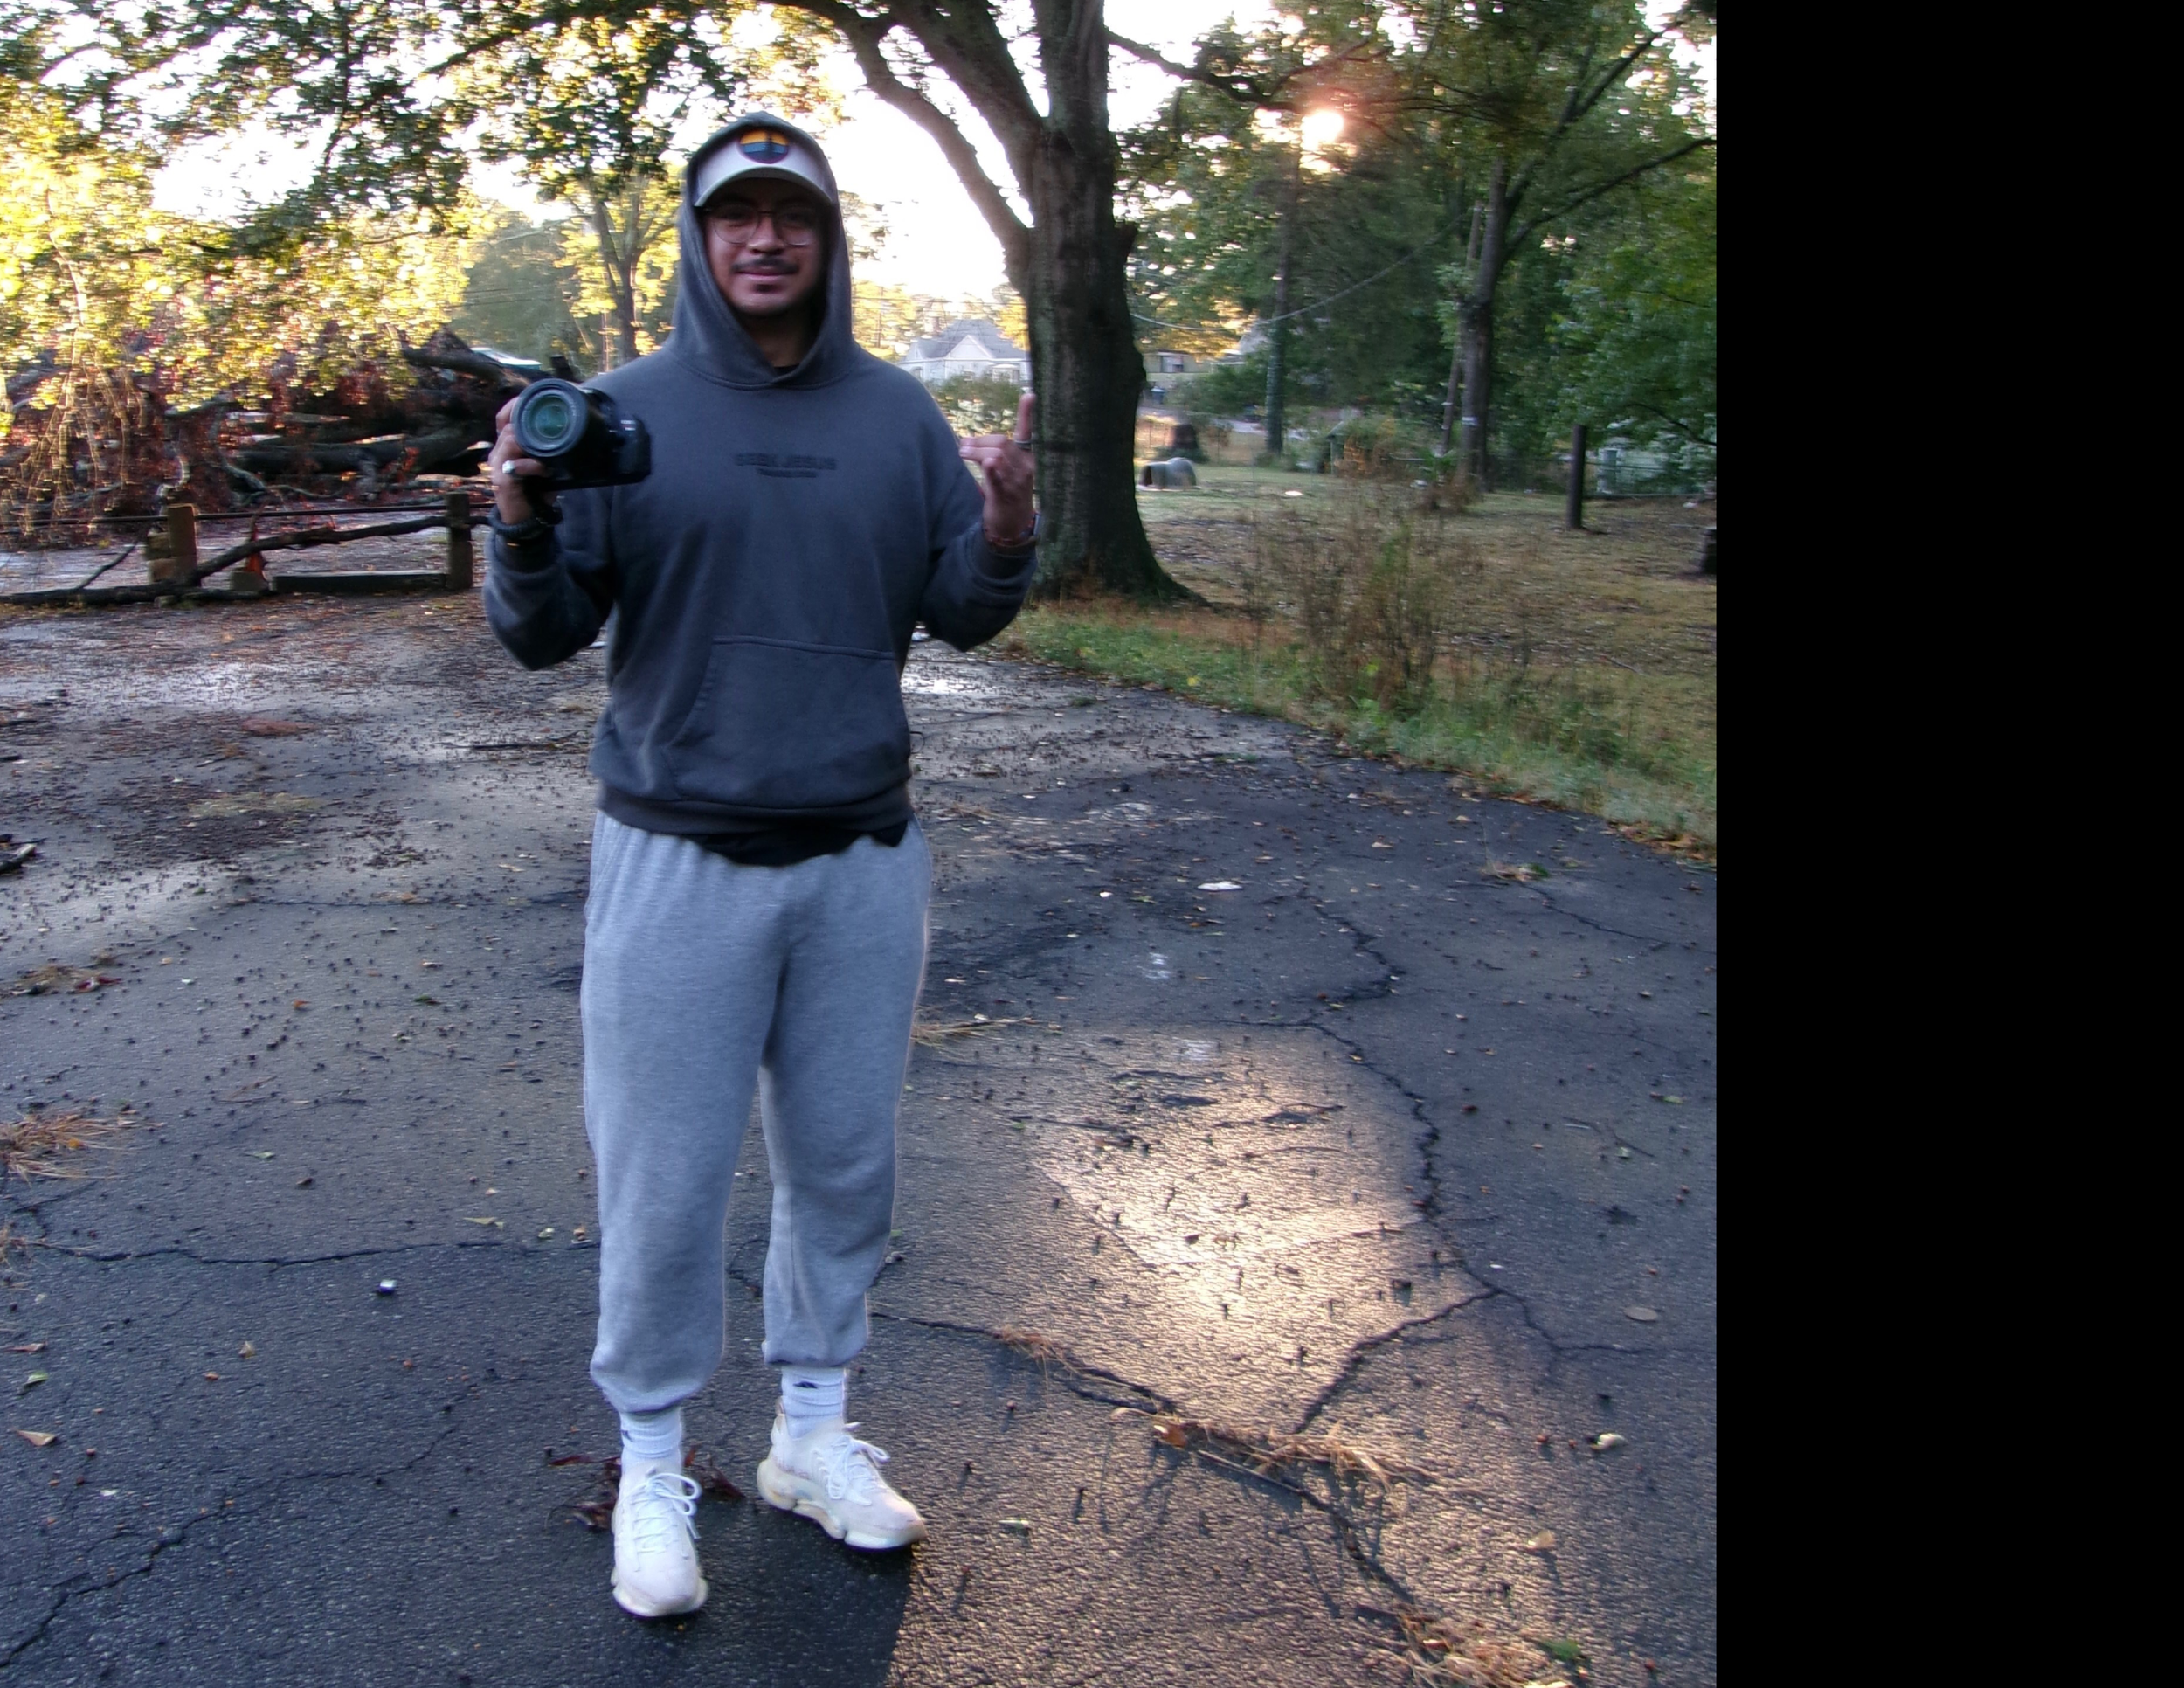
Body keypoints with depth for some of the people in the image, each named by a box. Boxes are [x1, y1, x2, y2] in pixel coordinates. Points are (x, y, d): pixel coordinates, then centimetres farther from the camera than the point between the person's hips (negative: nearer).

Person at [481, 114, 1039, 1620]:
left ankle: (814, 1435, 32)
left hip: (865, 858, 3)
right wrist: (524, 527, -23)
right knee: (665, 1181, 3)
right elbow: (544, 636, -3)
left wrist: (1006, 534, -15)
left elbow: (958, 616, 6)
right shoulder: (629, 411, -2)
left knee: (845, 1163, 12)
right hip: (680, 860, -2)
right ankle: (653, 1469, 23)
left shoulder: (897, 414, 6)